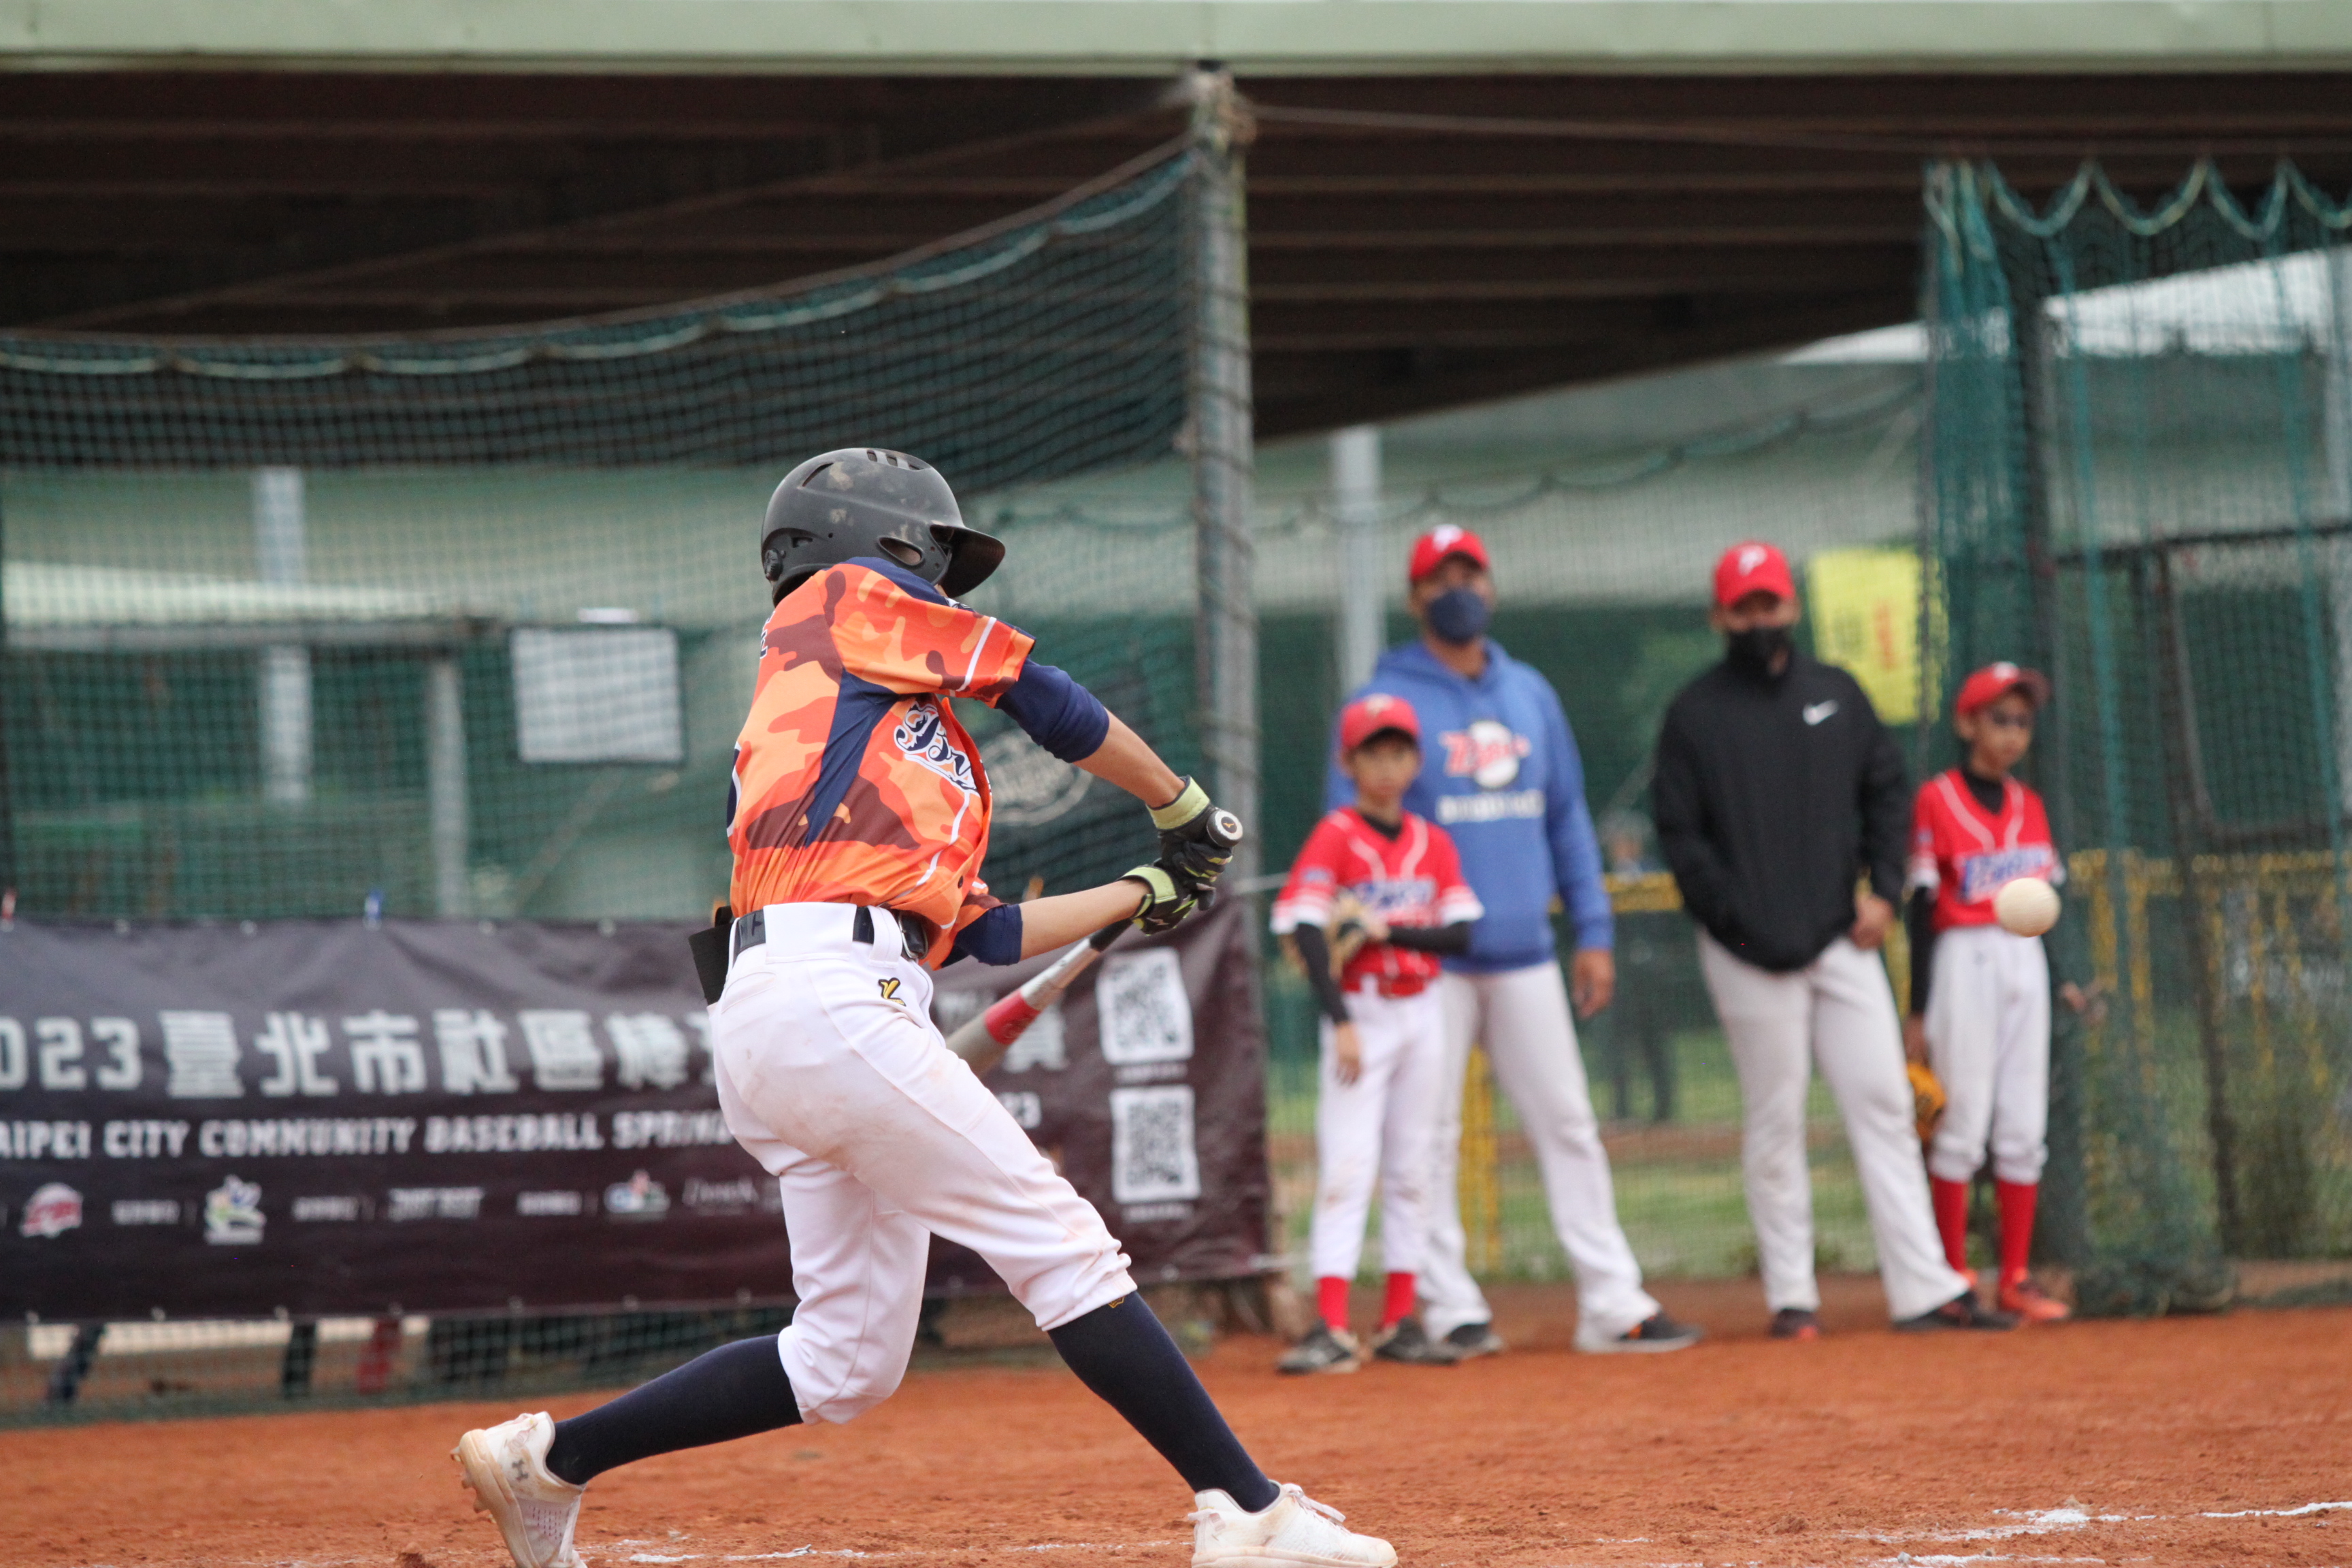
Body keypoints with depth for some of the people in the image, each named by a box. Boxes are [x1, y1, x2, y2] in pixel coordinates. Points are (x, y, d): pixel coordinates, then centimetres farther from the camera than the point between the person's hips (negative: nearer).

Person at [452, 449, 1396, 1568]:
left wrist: (1140, 896, 38)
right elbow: (1043, 696, 10)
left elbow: (978, 931, 29)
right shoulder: (846, 600, 11)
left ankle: (545, 1462, 15)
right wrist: (1183, 809, 23)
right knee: (1058, 1244, -11)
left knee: (847, 1364, 9)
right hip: (829, 1000, -9)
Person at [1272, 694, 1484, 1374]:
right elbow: (1307, 932, -14)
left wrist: (1386, 930, -16)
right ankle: (1332, 1328, -15)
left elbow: (1460, 934, 0)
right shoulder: (1335, 837, -6)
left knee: (1411, 1170, 8)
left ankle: (1400, 1323, 13)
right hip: (1360, 1012, -5)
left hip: (1421, 1014, 5)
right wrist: (1340, 1023, -21)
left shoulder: (1433, 844, 7)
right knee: (1346, 1168, -11)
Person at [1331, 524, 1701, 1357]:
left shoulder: (1530, 694, 13)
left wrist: (1592, 932, 10)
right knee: (1427, 1136, -2)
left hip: (1524, 955, 4)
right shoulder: (1386, 700, -2)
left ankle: (1613, 1302, 5)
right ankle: (1448, 1306, 4)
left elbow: (1567, 815, 17)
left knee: (1568, 1123, 3)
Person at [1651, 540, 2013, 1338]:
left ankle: (1924, 1286, -1)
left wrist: (1883, 889, 1)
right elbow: (1678, 831, -2)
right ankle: (1791, 1294, 5)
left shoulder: (1836, 693, 12)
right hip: (1750, 955, -3)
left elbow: (1888, 791, 14)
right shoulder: (1695, 713, 1)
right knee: (1775, 1123, 0)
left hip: (1842, 940, 3)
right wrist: (1733, 920, -11)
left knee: (1883, 1106, 0)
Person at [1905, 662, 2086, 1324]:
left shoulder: (2029, 805, 12)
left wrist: (2067, 980, 5)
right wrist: (1918, 1010, -10)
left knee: (2025, 1129, 4)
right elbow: (1920, 907, -7)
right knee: (1962, 1126, -5)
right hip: (1964, 964, -6)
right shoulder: (1937, 800, -6)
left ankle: (2016, 1279, 8)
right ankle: (1953, 1279, -1)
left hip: (2026, 965, 6)